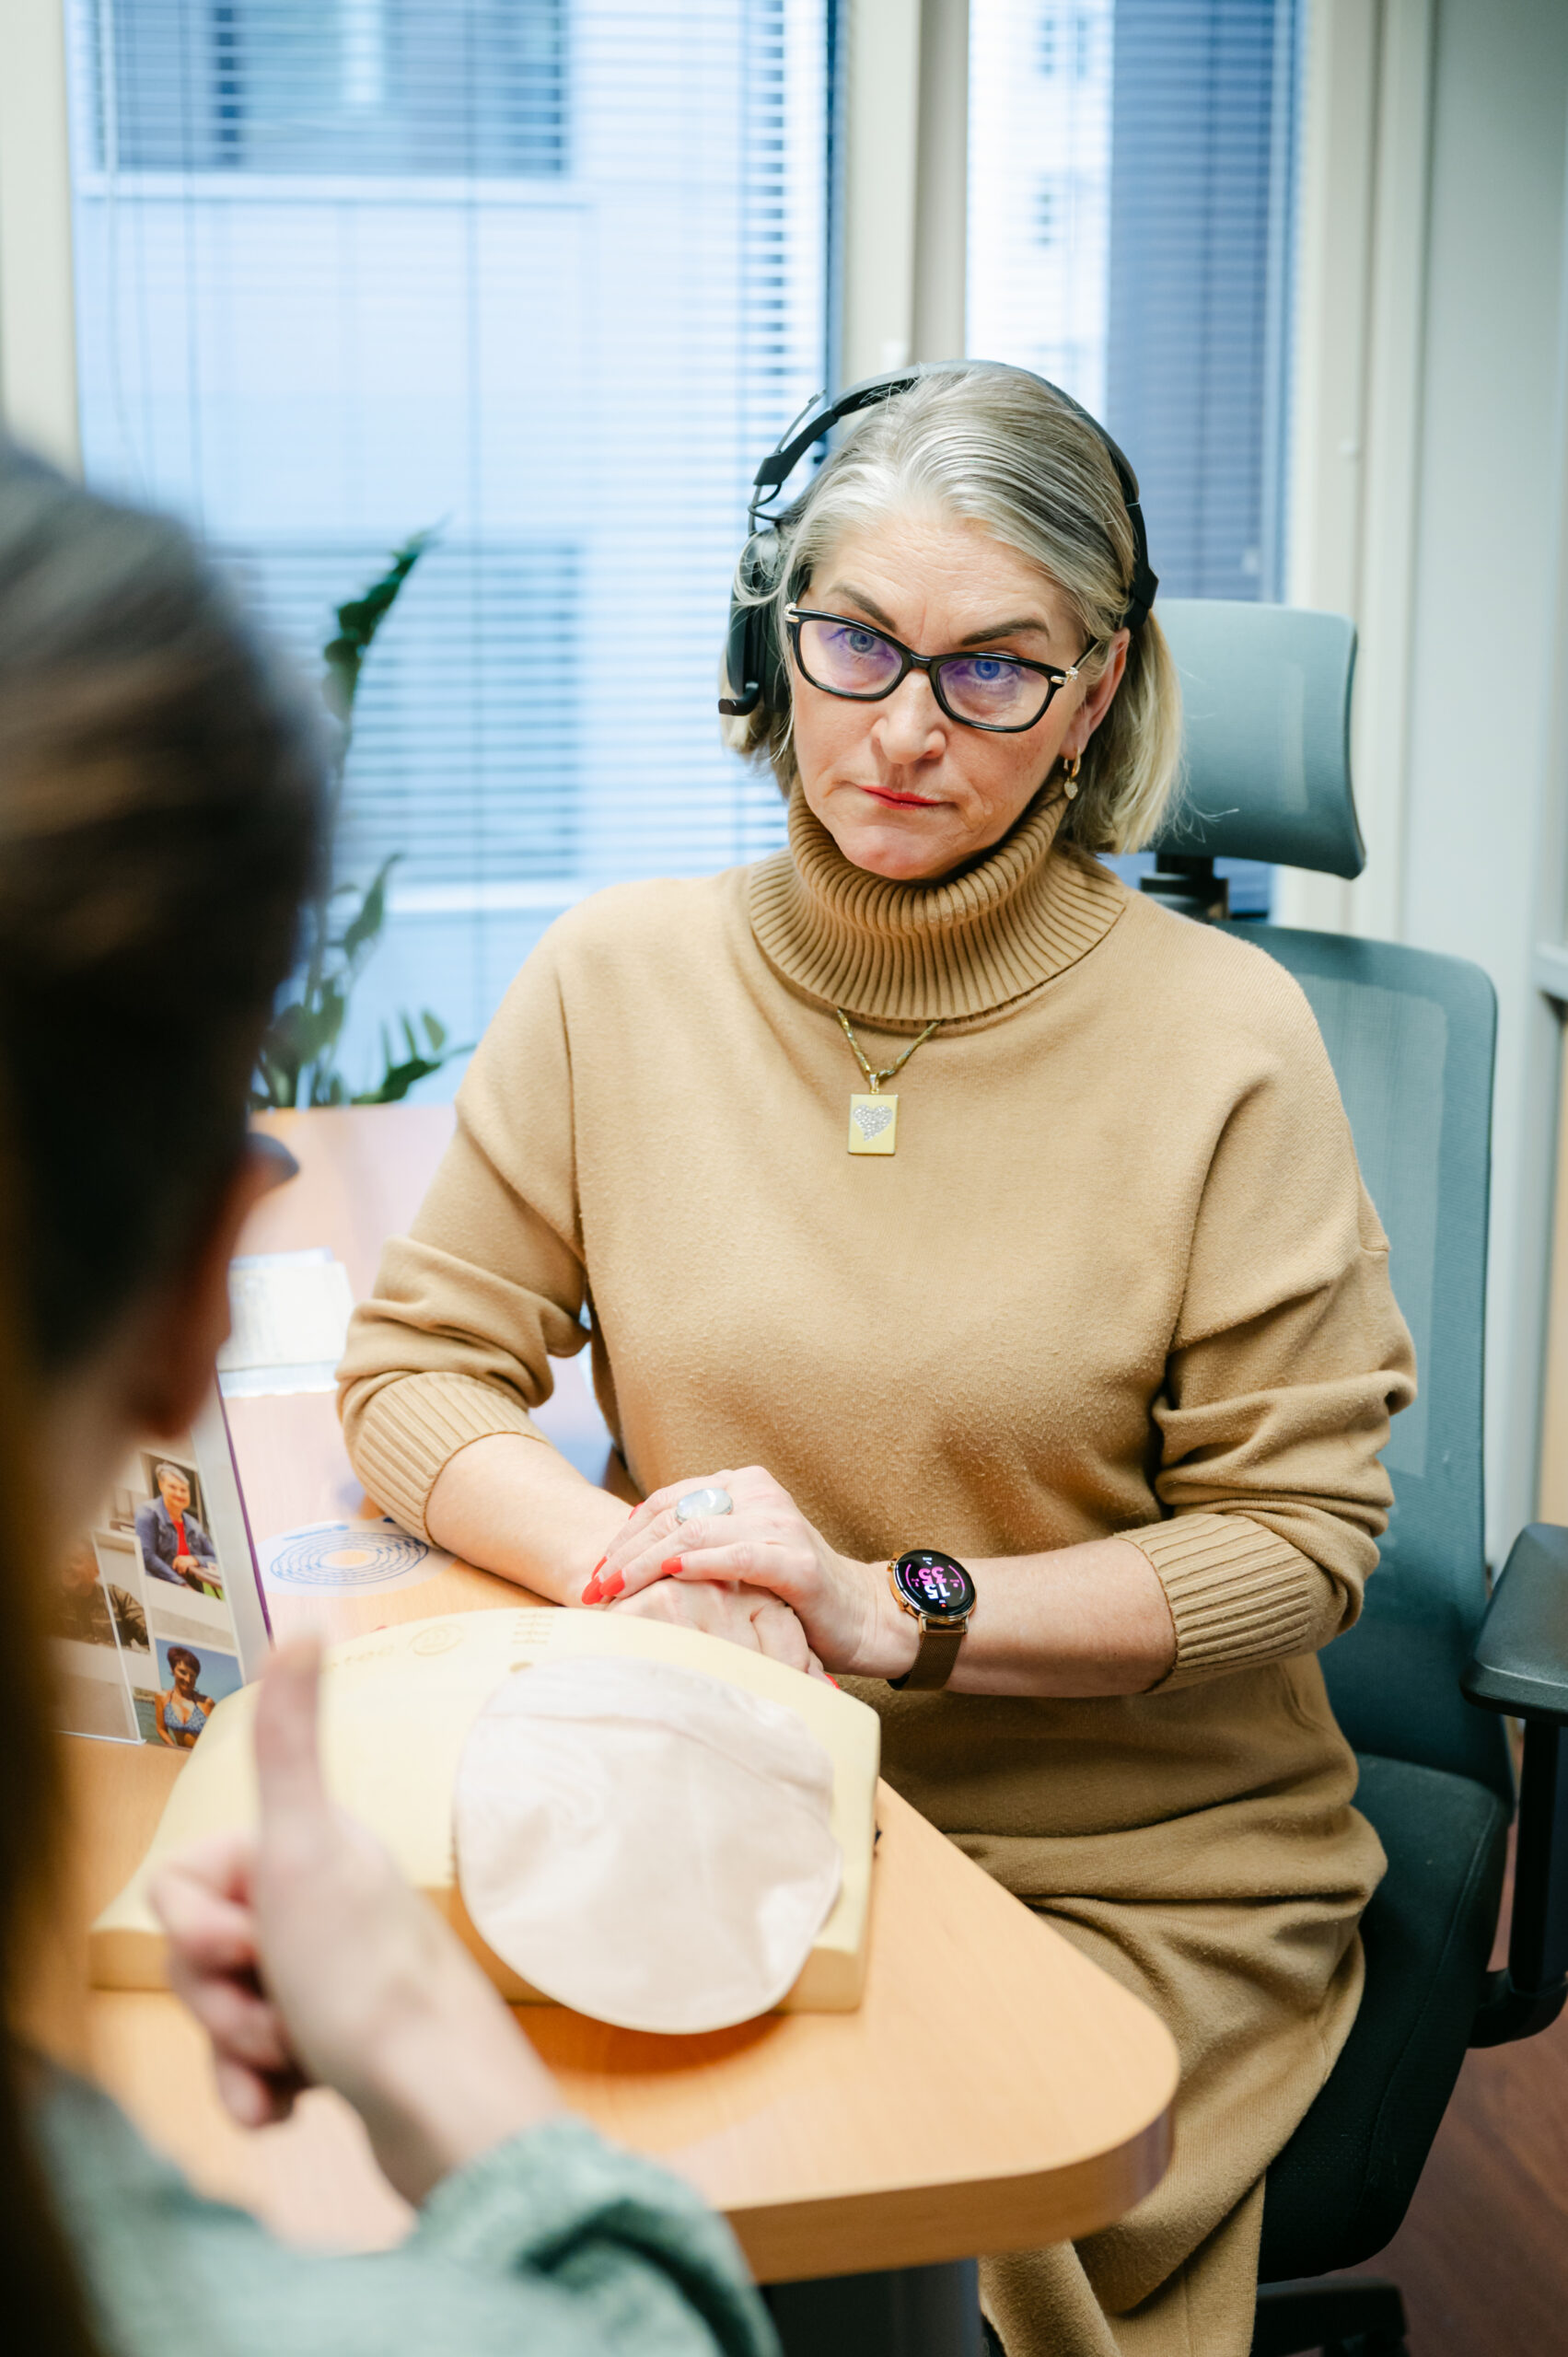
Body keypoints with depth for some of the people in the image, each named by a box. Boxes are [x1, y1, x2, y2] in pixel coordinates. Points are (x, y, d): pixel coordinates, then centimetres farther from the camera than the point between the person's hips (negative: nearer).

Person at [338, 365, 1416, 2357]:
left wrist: (899, 1610, -18)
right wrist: (635, 1564, -17)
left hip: (1140, 1876, -2)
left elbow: (1298, 1539, -6)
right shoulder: (619, 977, -1)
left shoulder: (1220, 1036, -9)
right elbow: (414, 1371, 3)